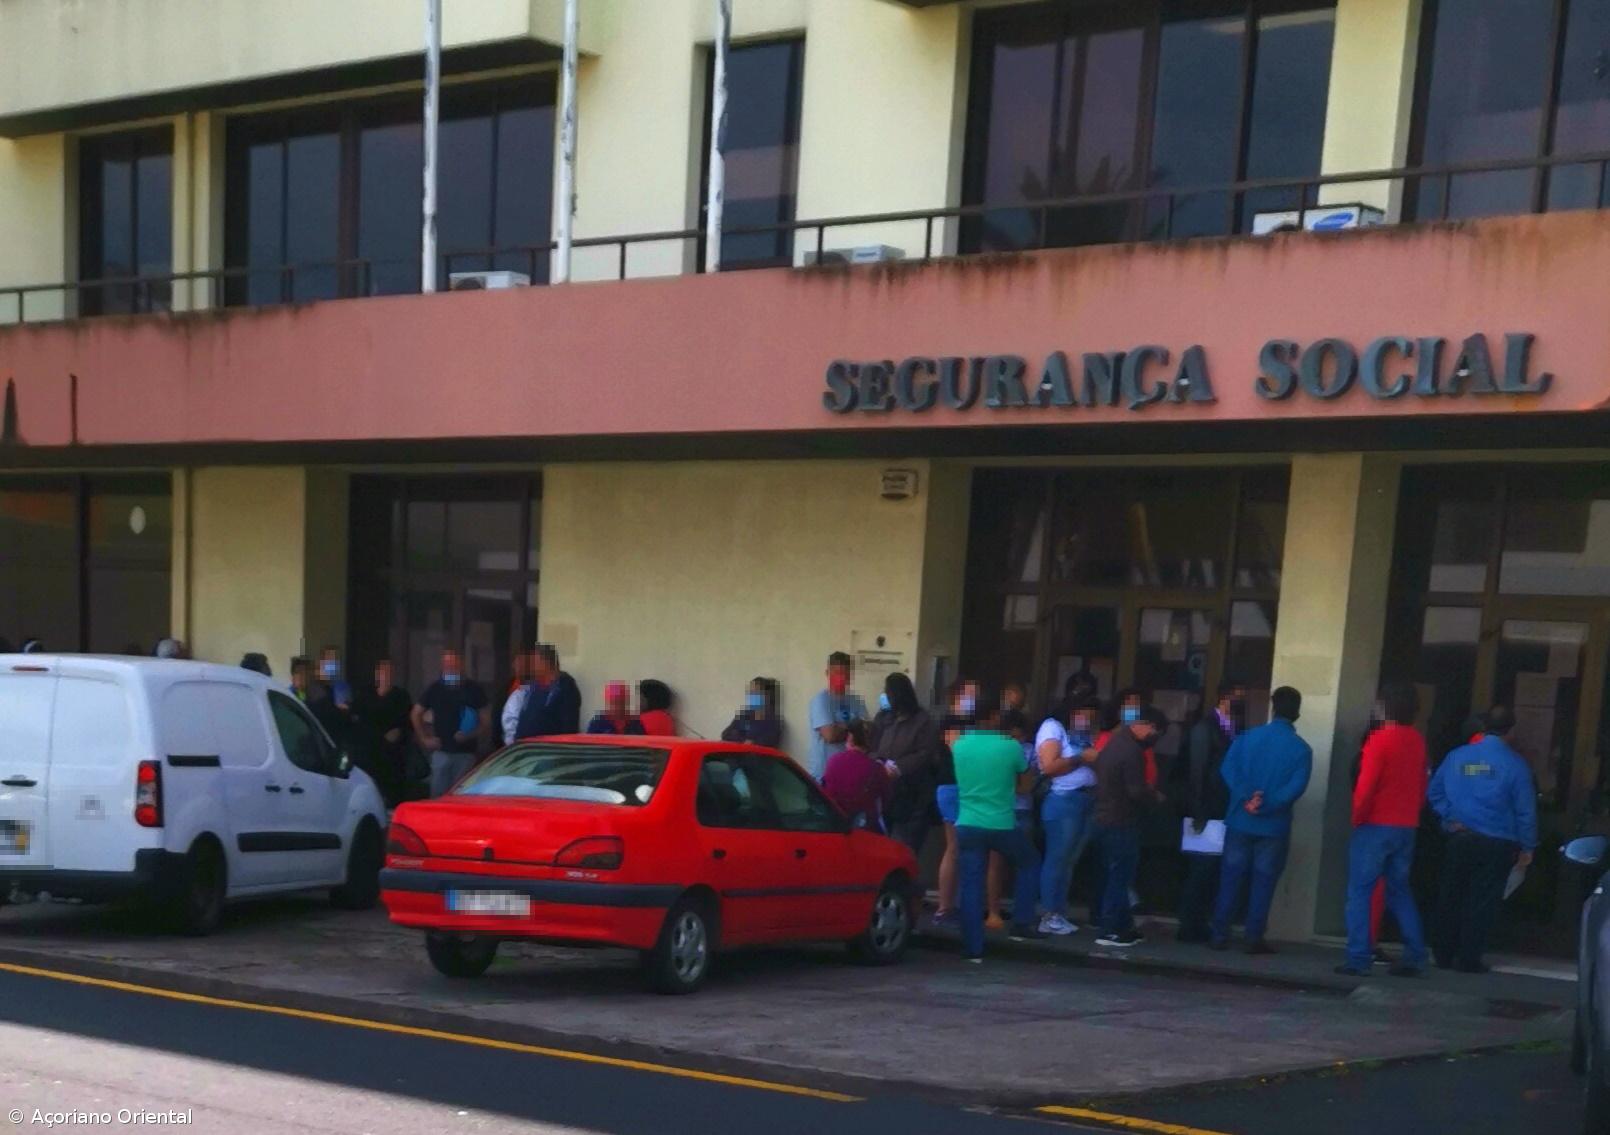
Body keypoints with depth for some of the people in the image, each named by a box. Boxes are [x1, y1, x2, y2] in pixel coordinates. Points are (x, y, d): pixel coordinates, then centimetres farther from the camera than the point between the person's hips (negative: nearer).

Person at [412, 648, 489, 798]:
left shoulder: (474, 689, 0)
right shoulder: (435, 689, 5)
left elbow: (486, 721, 0)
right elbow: (415, 715, 14)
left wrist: (471, 735, -17)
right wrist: (424, 739, 4)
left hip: (465, 753, -1)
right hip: (441, 751, 1)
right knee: (438, 794, -2)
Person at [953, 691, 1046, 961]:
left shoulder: (958, 746, 1)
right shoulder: (1010, 747, -9)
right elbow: (1024, 785, 3)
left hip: (967, 825, 2)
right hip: (1002, 825, -2)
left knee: (971, 885, 5)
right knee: (1030, 863, 22)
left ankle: (973, 949, 2)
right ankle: (1022, 922, 16)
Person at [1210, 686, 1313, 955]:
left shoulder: (1247, 738, 1)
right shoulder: (1301, 749, -4)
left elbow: (1228, 769, -11)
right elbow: (1296, 786, -16)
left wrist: (1247, 798, -17)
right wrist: (1266, 805, -17)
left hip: (1240, 821, 2)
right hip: (1274, 826, -2)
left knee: (1230, 878, 9)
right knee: (1263, 882, 6)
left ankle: (1220, 935, 9)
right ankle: (1254, 938, 7)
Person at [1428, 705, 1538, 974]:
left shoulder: (1457, 756, 2)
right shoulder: (1514, 763, -8)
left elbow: (1435, 792, 5)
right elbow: (1525, 809, -5)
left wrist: (1451, 817, 5)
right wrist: (1527, 848, 1)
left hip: (1459, 839, 3)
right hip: (1496, 843, -3)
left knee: (1450, 897, 12)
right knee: (1483, 901, 3)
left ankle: (1444, 954, 18)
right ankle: (1469, 959, 4)